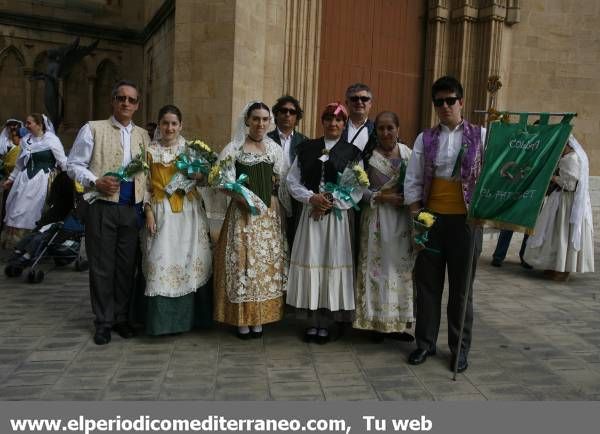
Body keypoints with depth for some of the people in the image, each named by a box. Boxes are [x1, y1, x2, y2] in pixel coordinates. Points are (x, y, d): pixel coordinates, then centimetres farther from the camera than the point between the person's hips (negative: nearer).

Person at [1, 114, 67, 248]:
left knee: (30, 212, -2)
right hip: (24, 179, 6)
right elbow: (20, 163, 21)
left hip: (40, 181, -6)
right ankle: (14, 245, 19)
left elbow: (63, 162, -5)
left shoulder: (52, 140, -7)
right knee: (16, 212, 6)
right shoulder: (26, 140, 10)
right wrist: (11, 179, 23)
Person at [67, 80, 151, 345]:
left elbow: (148, 172, 14)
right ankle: (104, 322, 16)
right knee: (102, 267, 3)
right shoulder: (93, 129, 2)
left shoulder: (143, 136, 13)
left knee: (127, 266, 9)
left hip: (132, 209, 3)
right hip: (102, 207, -3)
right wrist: (95, 182, -16)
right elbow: (74, 164, 0)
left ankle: (121, 318, 23)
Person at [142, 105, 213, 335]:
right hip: (162, 212, -1)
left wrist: (197, 174, -11)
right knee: (162, 262, -5)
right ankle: (162, 318, 5)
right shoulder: (150, 150, 5)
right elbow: (145, 185, 4)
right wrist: (148, 212, -5)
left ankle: (189, 314, 17)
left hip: (188, 211, 1)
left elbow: (203, 178, 11)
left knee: (191, 261, 3)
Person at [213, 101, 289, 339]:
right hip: (243, 212, -3)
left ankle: (259, 319, 16)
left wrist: (285, 210, 1)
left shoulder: (275, 149, 10)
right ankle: (242, 319, 10)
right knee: (243, 261, -2)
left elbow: (282, 184, 11)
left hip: (269, 214, 4)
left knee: (267, 262, 5)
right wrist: (240, 195, -18)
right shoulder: (234, 147, -1)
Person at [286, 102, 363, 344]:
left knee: (333, 265, 1)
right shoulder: (307, 149, 8)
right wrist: (311, 198, -11)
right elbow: (293, 181, 5)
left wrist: (331, 203, -15)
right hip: (310, 214, 2)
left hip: (337, 216, -2)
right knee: (310, 264, 3)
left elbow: (357, 191, -4)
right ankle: (312, 320, 18)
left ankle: (326, 322, 15)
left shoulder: (352, 153, 1)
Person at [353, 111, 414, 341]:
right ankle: (377, 322, 11)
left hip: (402, 219, 3)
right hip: (377, 219, -3)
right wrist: (383, 197, -15)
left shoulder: (407, 152, 6)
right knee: (377, 266, 0)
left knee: (402, 266, 5)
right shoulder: (368, 155, -3)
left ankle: (398, 321, 16)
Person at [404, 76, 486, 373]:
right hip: (431, 219, 2)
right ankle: (425, 343, 22)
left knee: (461, 287, 7)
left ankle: (459, 348, 21)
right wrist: (416, 217, -3)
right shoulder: (425, 139, 6)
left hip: (466, 220, -2)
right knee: (427, 284, 8)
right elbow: (412, 180, 4)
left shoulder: (481, 136, 1)